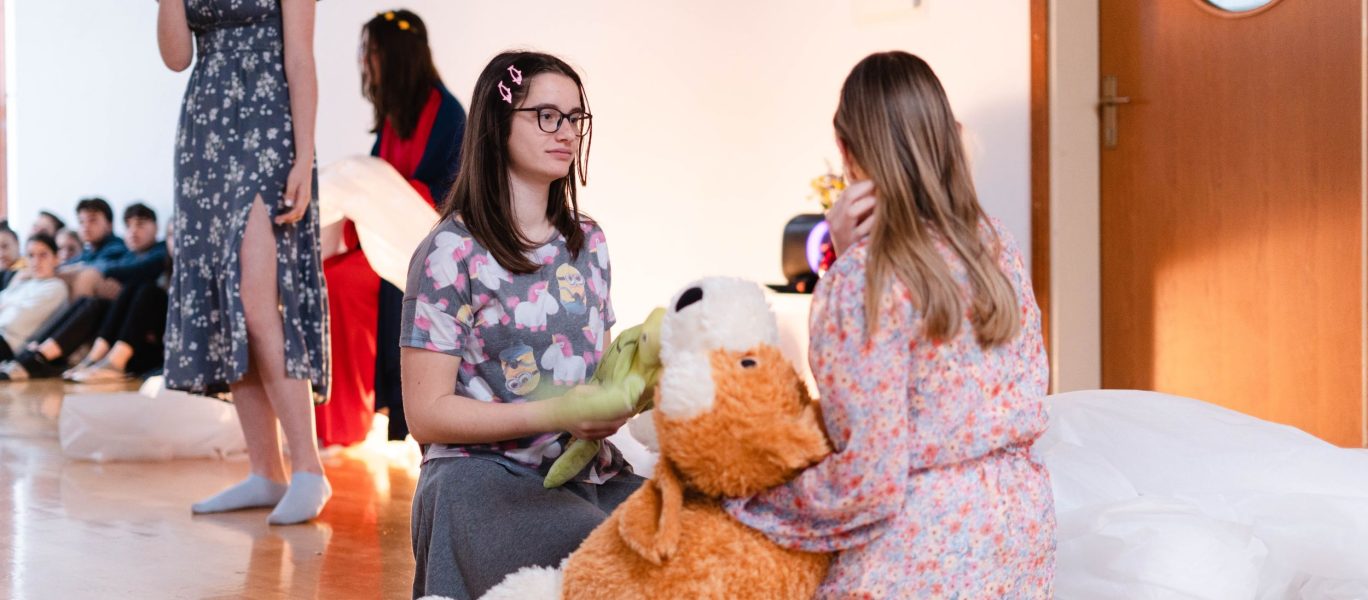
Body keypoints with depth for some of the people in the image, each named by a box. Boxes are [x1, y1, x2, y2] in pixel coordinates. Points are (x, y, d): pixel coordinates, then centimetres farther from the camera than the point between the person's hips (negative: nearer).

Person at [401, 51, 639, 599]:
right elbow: (427, 414, -8)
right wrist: (554, 415, -19)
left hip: (589, 472, 6)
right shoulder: (451, 253, -5)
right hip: (484, 476, -5)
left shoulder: (587, 242, 14)